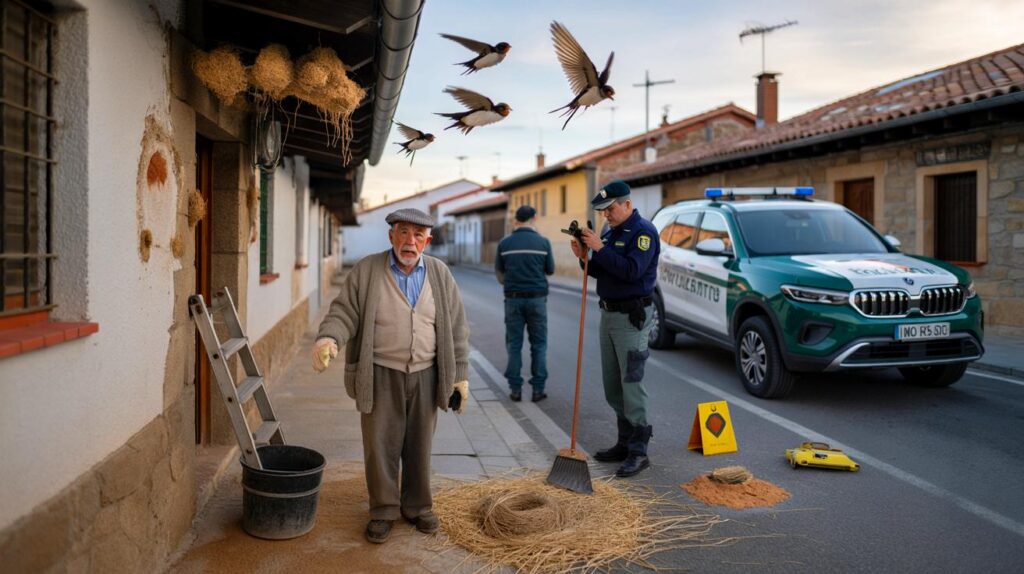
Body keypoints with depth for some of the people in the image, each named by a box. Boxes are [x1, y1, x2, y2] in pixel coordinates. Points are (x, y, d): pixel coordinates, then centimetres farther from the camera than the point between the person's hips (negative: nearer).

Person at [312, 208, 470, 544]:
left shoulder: (440, 274, 5)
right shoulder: (366, 270, -1)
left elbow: (456, 327, 8)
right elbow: (344, 311, -5)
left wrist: (460, 373, 5)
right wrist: (328, 338, -27)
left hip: (425, 375, 2)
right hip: (381, 375, -2)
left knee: (419, 446, 12)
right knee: (380, 446, 4)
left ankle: (417, 507, 29)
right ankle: (383, 510, 21)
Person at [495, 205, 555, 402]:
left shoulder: (505, 243, -1)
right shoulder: (543, 242, -4)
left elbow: (499, 271, 10)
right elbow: (550, 270, 5)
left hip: (513, 298, 1)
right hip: (537, 297, -1)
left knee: (514, 344, 8)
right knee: (539, 344, 7)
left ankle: (515, 388, 10)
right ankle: (538, 389, 7)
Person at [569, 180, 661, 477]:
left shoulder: (643, 231, -12)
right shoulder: (610, 232, 14)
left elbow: (632, 270, -25)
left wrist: (600, 249, -23)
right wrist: (585, 257, -3)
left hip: (631, 316, -9)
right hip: (608, 313, 9)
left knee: (631, 383, -8)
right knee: (612, 383, 12)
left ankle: (638, 452, -1)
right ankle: (625, 443, 23)